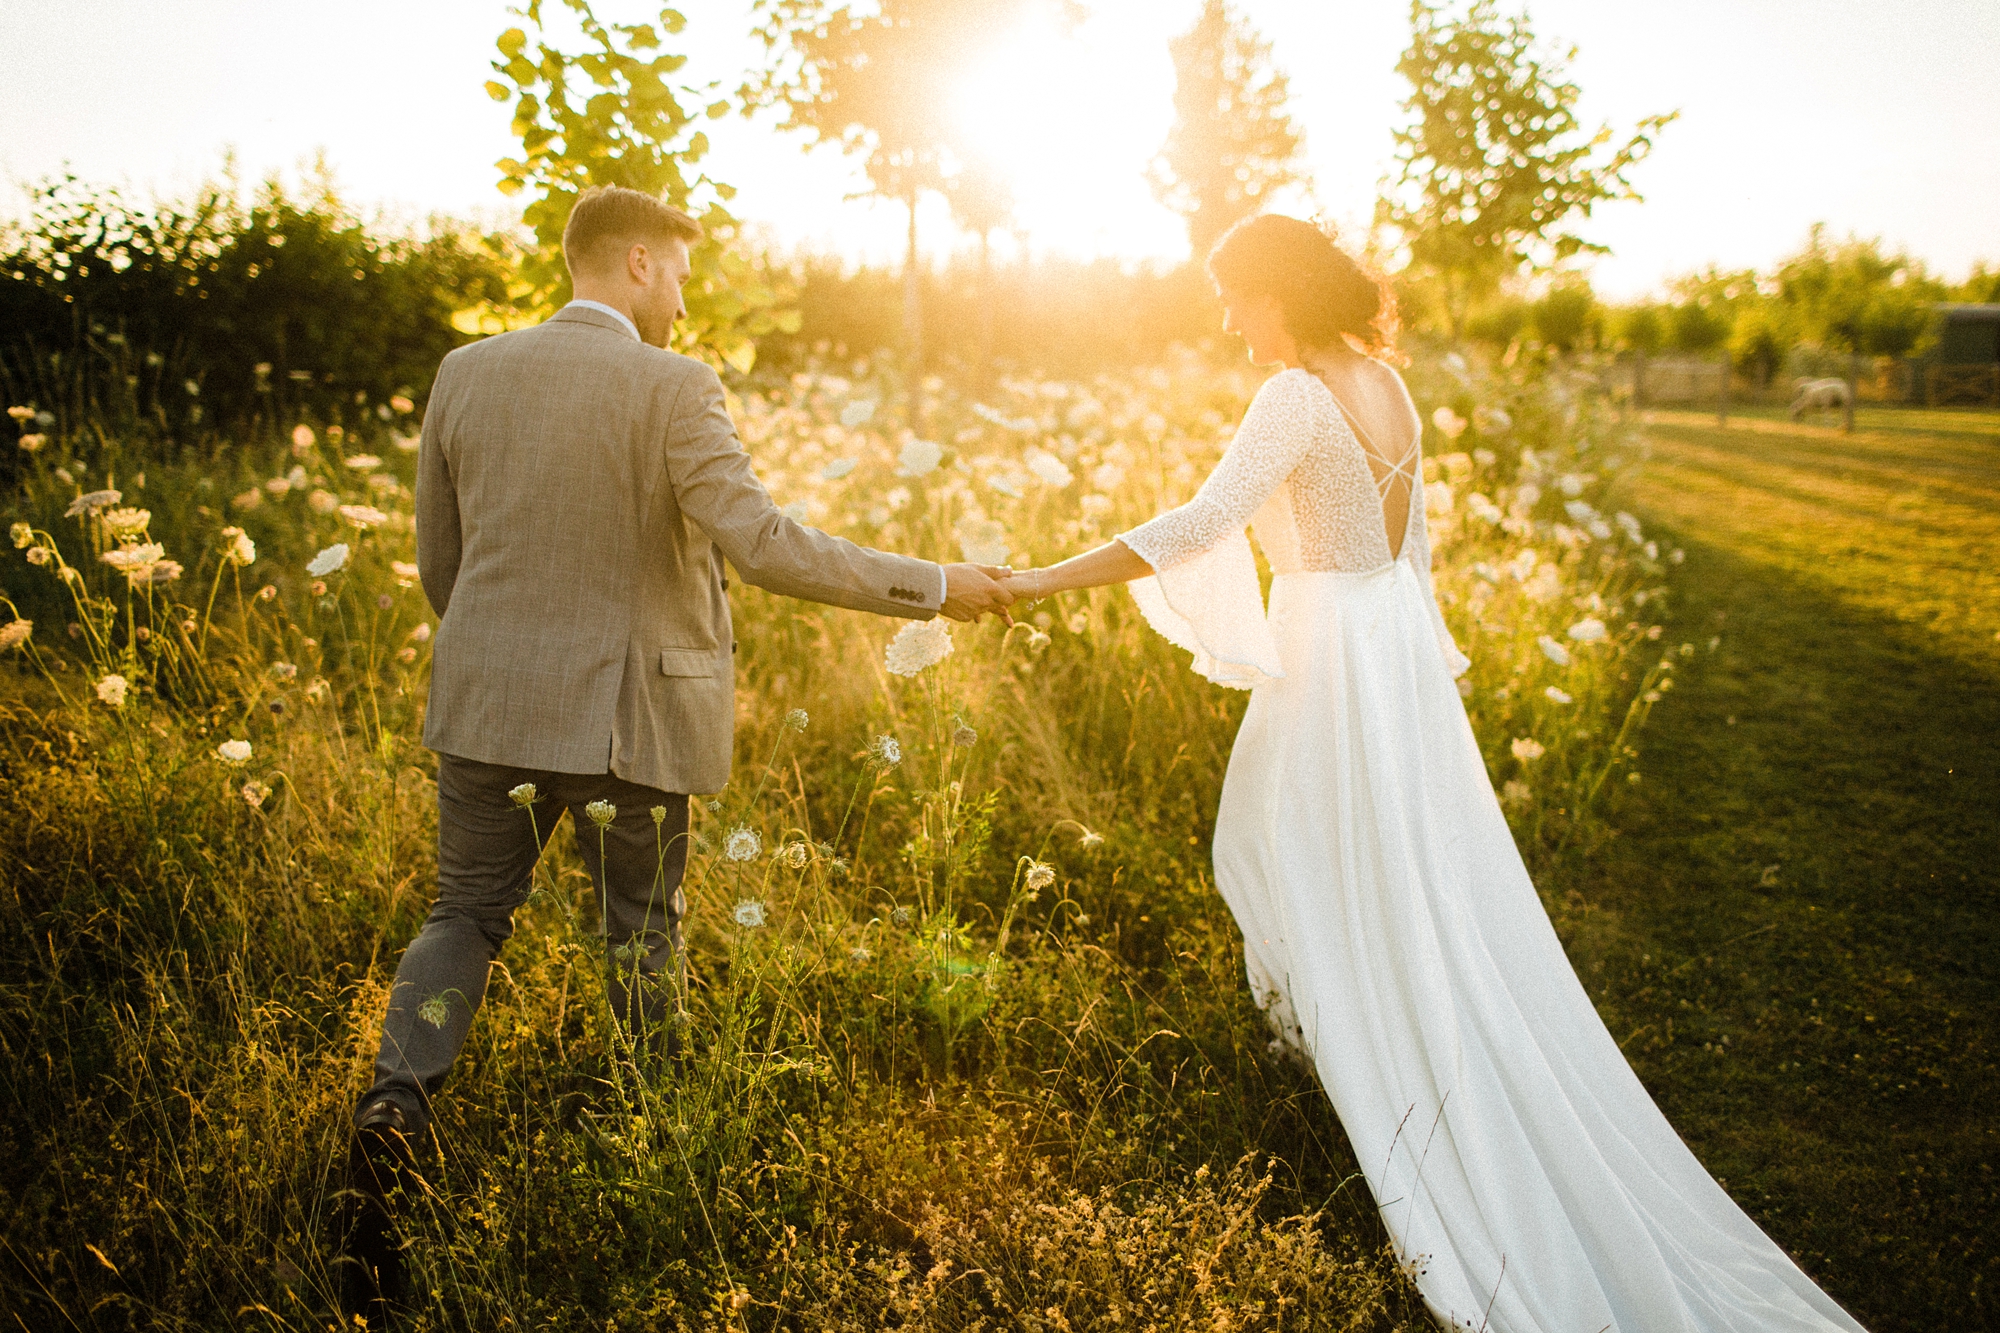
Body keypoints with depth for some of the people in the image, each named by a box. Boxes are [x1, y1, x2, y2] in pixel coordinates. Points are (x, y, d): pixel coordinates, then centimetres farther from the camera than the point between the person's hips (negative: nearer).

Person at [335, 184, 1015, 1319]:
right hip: (628, 716, -4)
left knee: (467, 916, 16)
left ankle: (395, 1108, -5)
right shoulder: (673, 389, -13)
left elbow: (438, 560, 9)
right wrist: (934, 587, -14)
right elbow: (765, 545, -22)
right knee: (642, 932, 15)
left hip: (492, 704, 4)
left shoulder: (467, 373, 3)